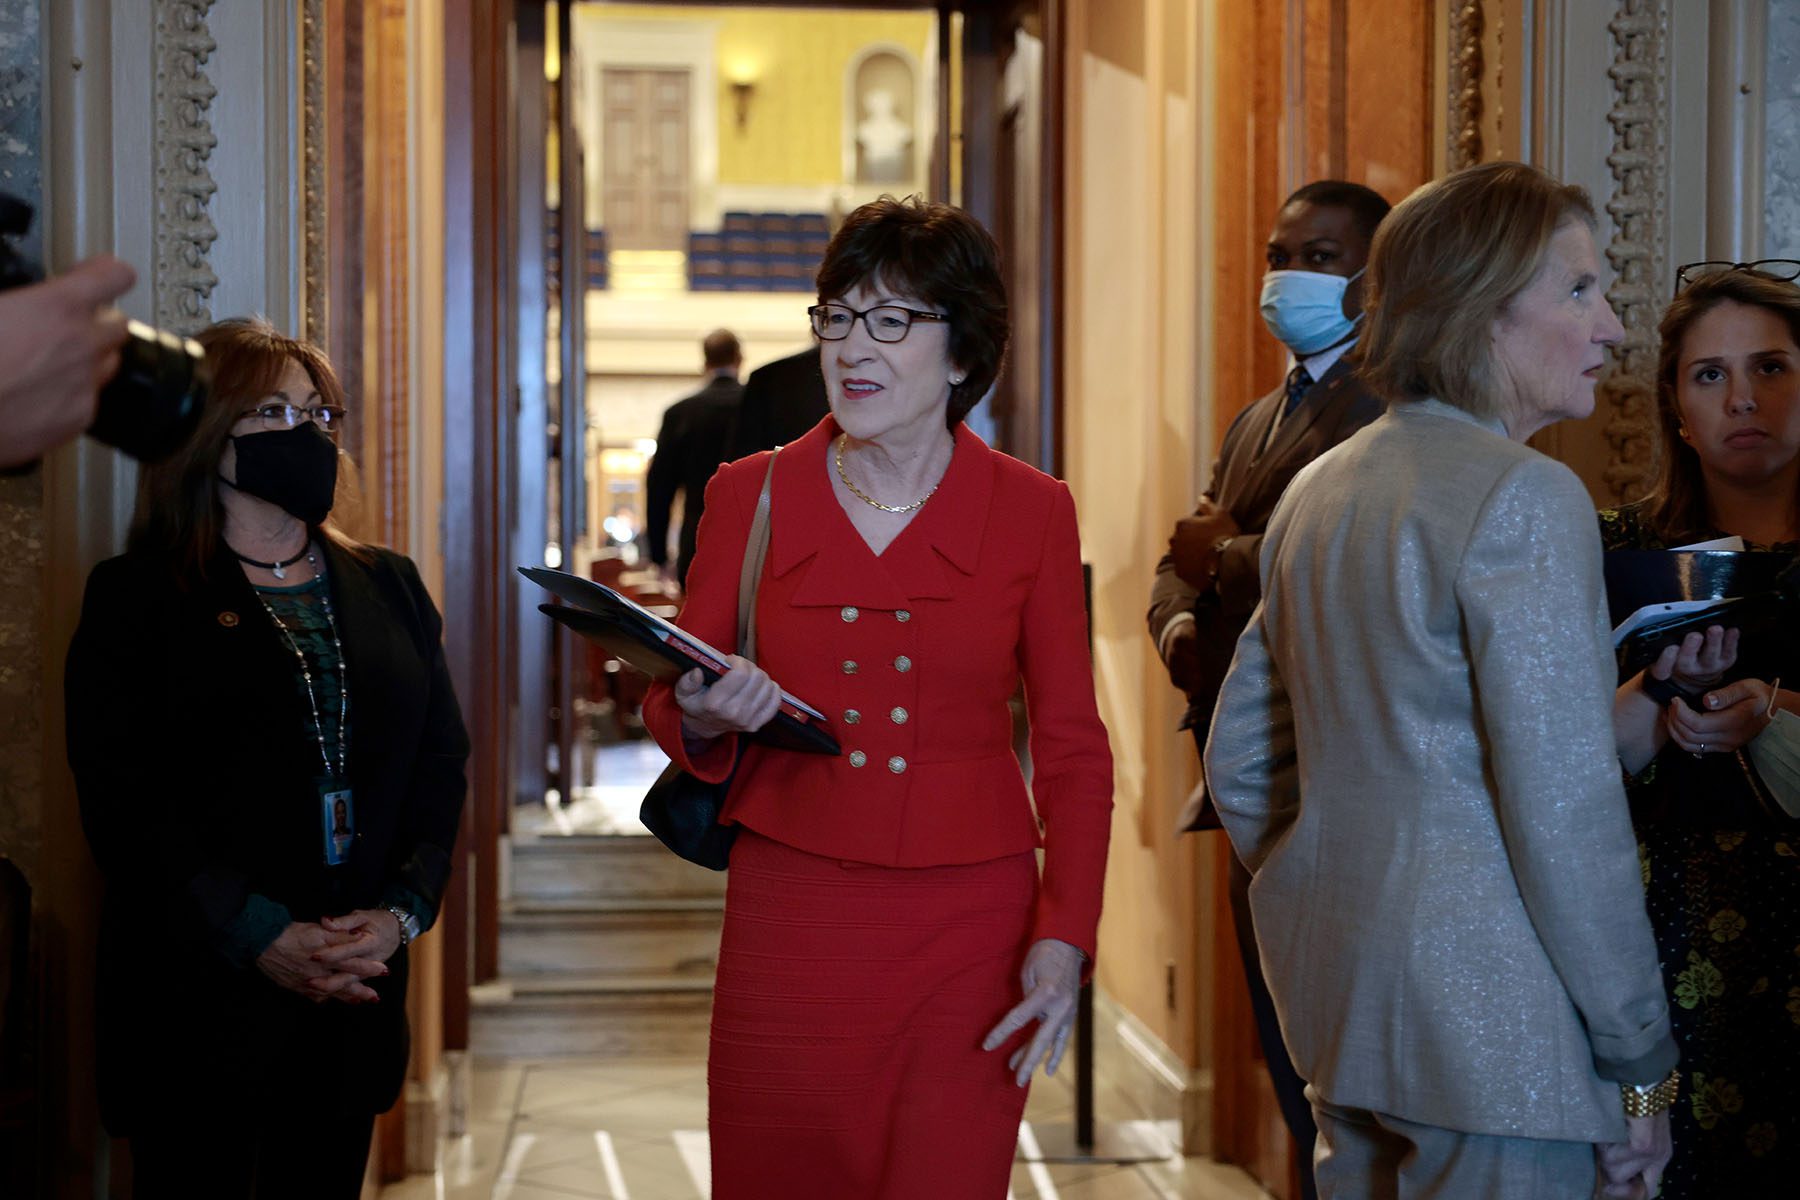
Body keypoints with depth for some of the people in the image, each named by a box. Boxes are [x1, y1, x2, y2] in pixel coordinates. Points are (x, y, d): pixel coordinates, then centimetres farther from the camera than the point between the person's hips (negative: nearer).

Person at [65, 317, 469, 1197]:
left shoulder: (389, 589, 15)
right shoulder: (136, 597, 0)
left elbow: (442, 759, 10)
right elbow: (121, 802, -9)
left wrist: (403, 910, -7)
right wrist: (260, 937, -17)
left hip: (358, 991, 4)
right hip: (198, 1006, -4)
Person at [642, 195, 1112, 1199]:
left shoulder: (1031, 512, 3)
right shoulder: (751, 495, 5)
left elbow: (1074, 750, 5)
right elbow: (672, 707, 10)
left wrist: (1066, 937, -6)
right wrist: (705, 721, -14)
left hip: (968, 934, -1)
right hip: (789, 921, 1)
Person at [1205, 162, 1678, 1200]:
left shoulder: (1321, 489, 10)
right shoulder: (1524, 499, -14)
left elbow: (1240, 762, 15)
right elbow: (1566, 810, -18)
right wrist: (1641, 1063, -11)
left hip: (1336, 998, 9)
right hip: (1485, 1011, -8)